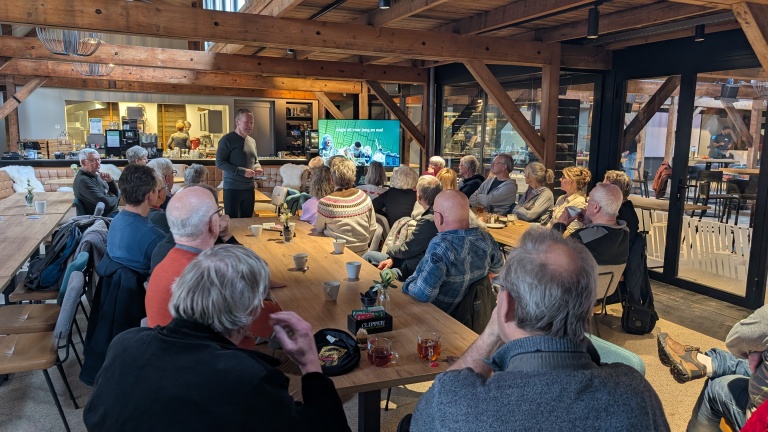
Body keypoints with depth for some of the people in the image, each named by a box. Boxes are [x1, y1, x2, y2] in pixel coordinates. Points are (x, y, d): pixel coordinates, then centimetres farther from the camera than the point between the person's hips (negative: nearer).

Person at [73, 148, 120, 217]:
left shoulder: (95, 174, 8)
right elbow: (107, 203, -23)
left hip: (113, 212, 8)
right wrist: (116, 198, -2)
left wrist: (110, 181, -6)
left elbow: (116, 192, 12)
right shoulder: (83, 180, -19)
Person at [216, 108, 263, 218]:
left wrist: (258, 168, 0)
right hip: (232, 188, -6)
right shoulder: (227, 139, -9)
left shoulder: (252, 141, 13)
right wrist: (242, 171, -21)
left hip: (249, 188, 7)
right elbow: (219, 162, -15)